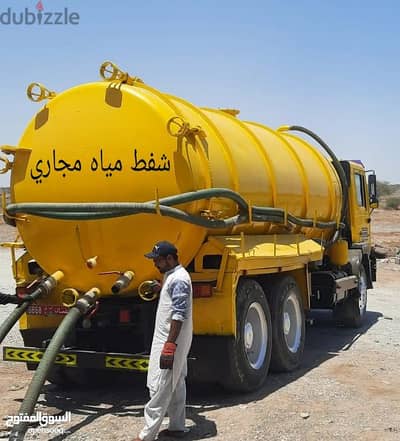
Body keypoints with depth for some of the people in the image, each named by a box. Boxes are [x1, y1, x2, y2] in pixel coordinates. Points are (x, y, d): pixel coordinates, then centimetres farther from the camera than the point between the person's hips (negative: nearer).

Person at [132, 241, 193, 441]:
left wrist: (169, 346, -26)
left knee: (159, 388, -8)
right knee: (176, 386, 15)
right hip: (169, 340, 11)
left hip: (170, 342, -11)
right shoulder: (171, 276, 13)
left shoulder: (178, 280, -19)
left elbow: (179, 316, -24)